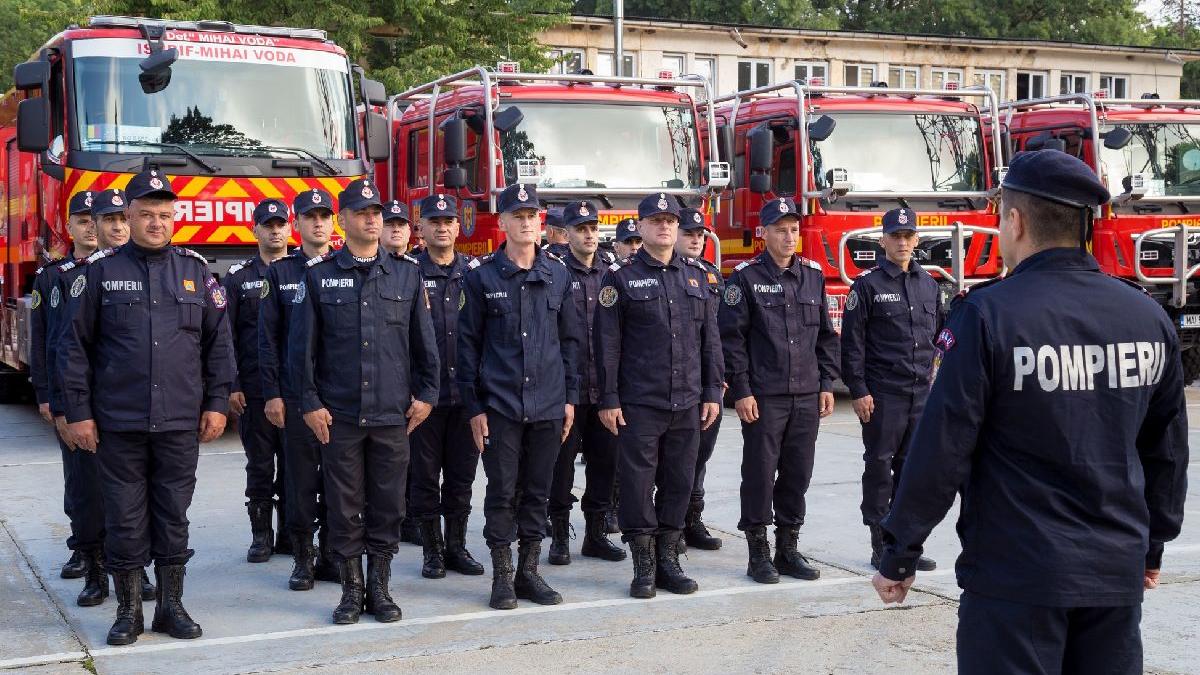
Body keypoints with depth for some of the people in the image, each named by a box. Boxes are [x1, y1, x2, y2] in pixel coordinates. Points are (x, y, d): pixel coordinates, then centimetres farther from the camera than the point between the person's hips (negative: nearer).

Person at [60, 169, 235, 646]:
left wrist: (216, 403, 3)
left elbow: (218, 342, 9)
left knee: (173, 517, 8)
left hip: (181, 423, 1)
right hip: (118, 424, -1)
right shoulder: (101, 271, 1)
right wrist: (78, 412, -2)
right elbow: (76, 345, 2)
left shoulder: (196, 270, 7)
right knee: (125, 520, 5)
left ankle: (171, 606, 19)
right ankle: (128, 611, 16)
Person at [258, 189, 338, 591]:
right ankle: (303, 559, 12)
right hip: (296, 396, -1)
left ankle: (331, 555, 16)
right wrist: (271, 393, -4)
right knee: (301, 480, 3)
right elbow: (268, 337, 3)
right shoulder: (280, 273, 5)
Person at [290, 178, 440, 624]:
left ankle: (379, 588, 19)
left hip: (393, 415, 1)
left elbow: (424, 341, 10)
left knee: (388, 506, 6)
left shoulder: (407, 273, 7)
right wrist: (310, 403, -3)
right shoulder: (319, 275, 2)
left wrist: (425, 394, 6)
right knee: (344, 507, 5)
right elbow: (303, 345, 2)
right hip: (338, 415, -1)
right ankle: (352, 590, 17)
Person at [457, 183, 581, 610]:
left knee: (537, 493, 9)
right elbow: (468, 344, 0)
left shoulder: (557, 274, 7)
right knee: (501, 493, 2)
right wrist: (473, 407, -4)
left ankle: (529, 572, 19)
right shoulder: (482, 275, -1)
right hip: (499, 404, -2)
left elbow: (570, 339, 12)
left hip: (548, 405, 3)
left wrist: (570, 397, 6)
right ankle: (502, 576, 12)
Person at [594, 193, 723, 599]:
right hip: (639, 404, -4)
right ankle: (643, 567, 9)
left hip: (688, 404, 4)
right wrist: (608, 399, -9)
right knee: (638, 484, 0)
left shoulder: (696, 276, 12)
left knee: (679, 483, 8)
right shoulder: (621, 277, -1)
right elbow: (607, 343, -4)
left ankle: (668, 560, 19)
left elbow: (710, 339, 13)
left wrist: (712, 392, 7)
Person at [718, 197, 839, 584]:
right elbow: (731, 337, -7)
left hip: (806, 395, 5)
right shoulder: (746, 278, -4)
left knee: (797, 474, 8)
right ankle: (758, 553, 10)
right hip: (763, 396, -4)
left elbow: (825, 334, 15)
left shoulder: (813, 276, 11)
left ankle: (788, 549, 19)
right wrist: (740, 391, -11)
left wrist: (827, 384, 9)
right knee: (760, 473, 1)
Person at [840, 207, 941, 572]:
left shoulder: (929, 284, 12)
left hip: (921, 392, 5)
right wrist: (858, 391, -11)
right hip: (882, 394, -5)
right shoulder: (868, 286, -4)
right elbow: (852, 342, -6)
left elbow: (938, 333, 18)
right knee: (879, 467, 1)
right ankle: (881, 547, 7)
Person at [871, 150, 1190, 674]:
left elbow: (940, 450, -13)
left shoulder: (988, 315, -14)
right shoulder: (1149, 317, 3)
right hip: (1118, 574, 5)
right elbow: (1167, 451, 12)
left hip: (1016, 575, -5)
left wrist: (899, 558, -4)